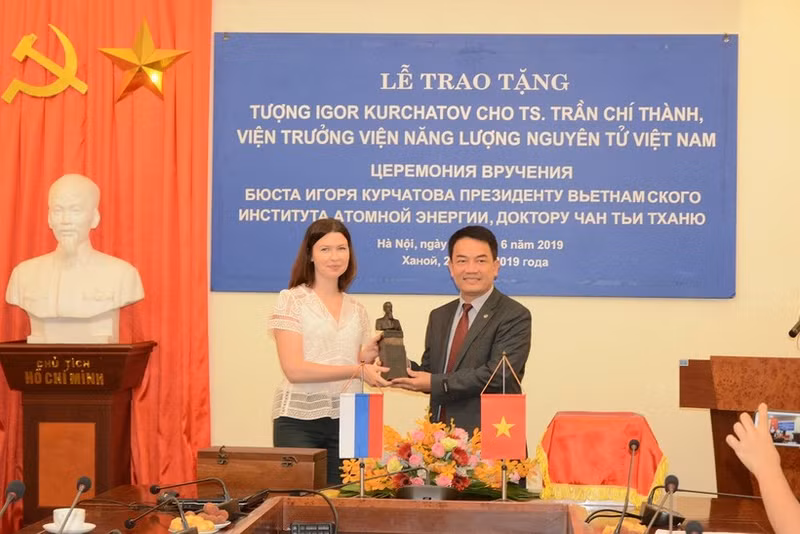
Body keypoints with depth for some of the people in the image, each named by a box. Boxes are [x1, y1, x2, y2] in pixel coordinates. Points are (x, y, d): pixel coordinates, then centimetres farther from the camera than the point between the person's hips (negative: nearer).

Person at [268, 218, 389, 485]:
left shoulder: (357, 310, 14)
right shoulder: (292, 300, 0)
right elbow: (294, 370, -10)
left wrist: (367, 357, -2)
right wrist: (357, 370, -16)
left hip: (347, 421, 4)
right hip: (299, 420, -4)